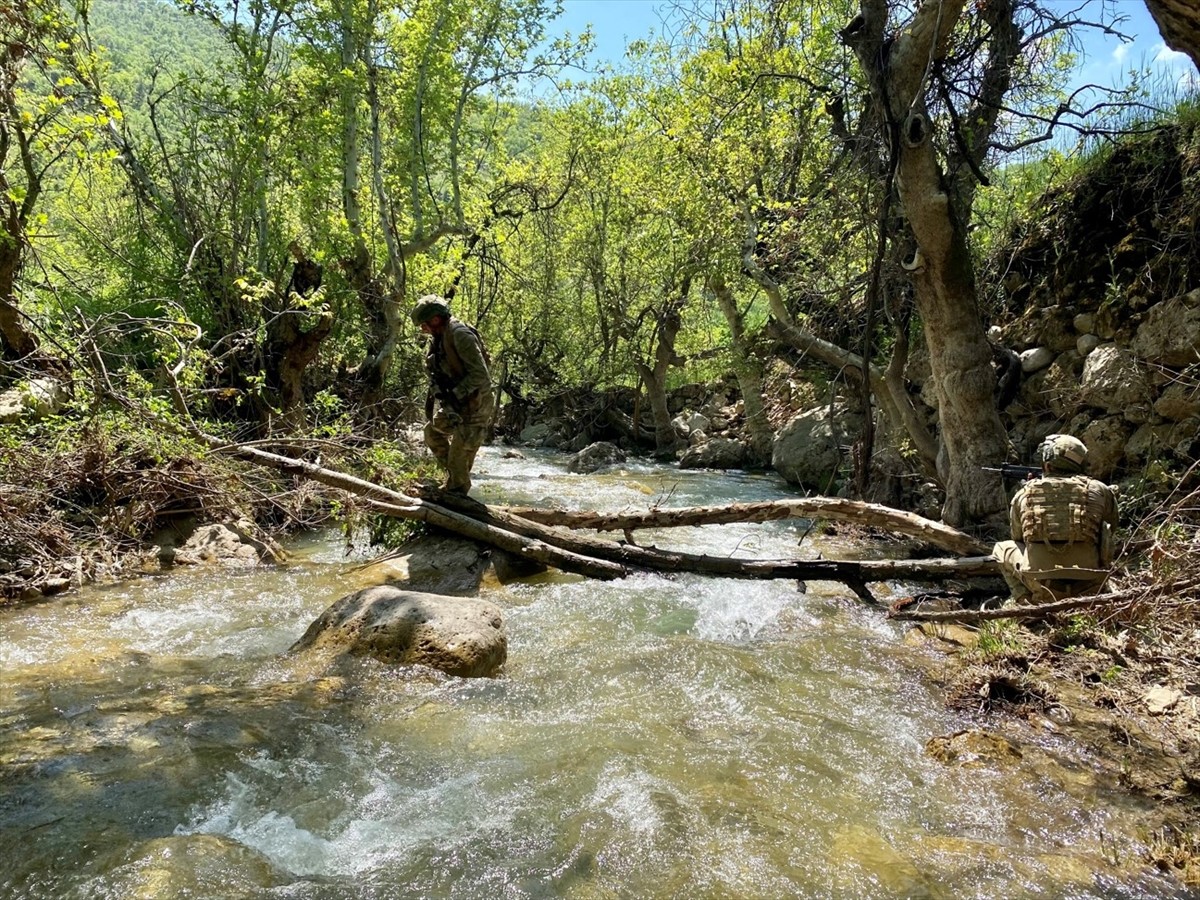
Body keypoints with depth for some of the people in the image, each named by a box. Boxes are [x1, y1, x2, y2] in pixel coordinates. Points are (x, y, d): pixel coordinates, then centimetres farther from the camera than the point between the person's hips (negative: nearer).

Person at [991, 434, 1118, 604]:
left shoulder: (1024, 494, 3)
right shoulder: (1099, 491, 3)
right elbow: (1111, 526, 23)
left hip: (1043, 588, -1)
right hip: (1088, 588, 1)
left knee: (1001, 548, 27)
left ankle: (1027, 601, 9)